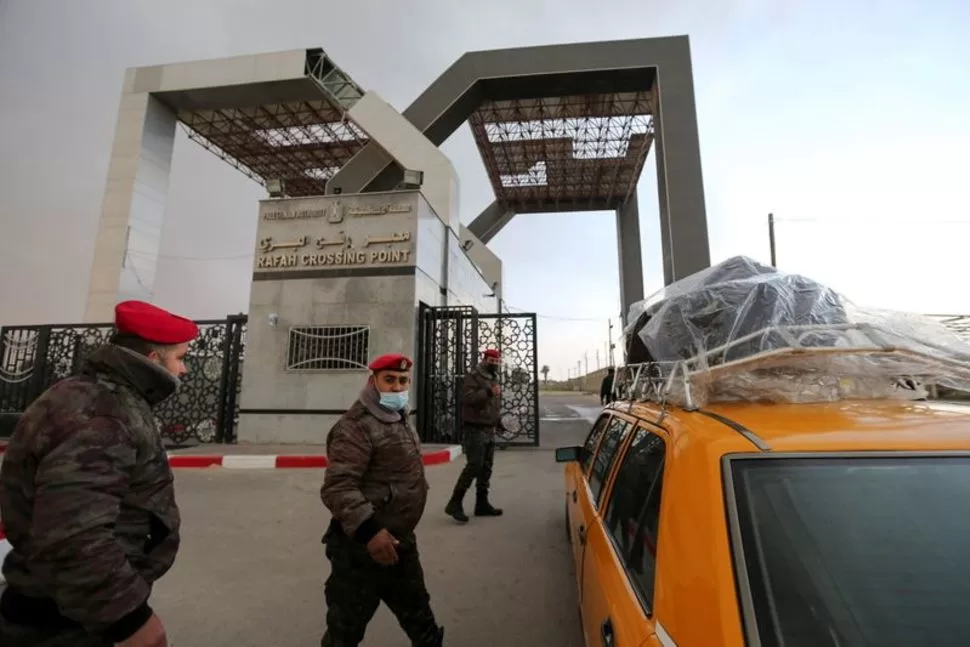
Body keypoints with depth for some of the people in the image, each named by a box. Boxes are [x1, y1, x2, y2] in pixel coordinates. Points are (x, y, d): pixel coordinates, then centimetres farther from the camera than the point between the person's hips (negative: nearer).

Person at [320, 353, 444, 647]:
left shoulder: (400, 418, 10)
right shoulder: (357, 425, -22)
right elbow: (337, 487, -30)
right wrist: (369, 530, -36)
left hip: (399, 540, 9)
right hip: (362, 546, -9)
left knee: (419, 616, 23)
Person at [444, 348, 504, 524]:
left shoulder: (494, 379, 18)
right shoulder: (472, 377, -10)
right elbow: (468, 398, -27)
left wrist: (499, 419, 15)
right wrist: (488, 392, -35)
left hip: (489, 430, 9)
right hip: (474, 430, -9)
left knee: (486, 467, 11)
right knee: (474, 466, -13)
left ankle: (482, 504, 21)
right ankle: (454, 503, -4)